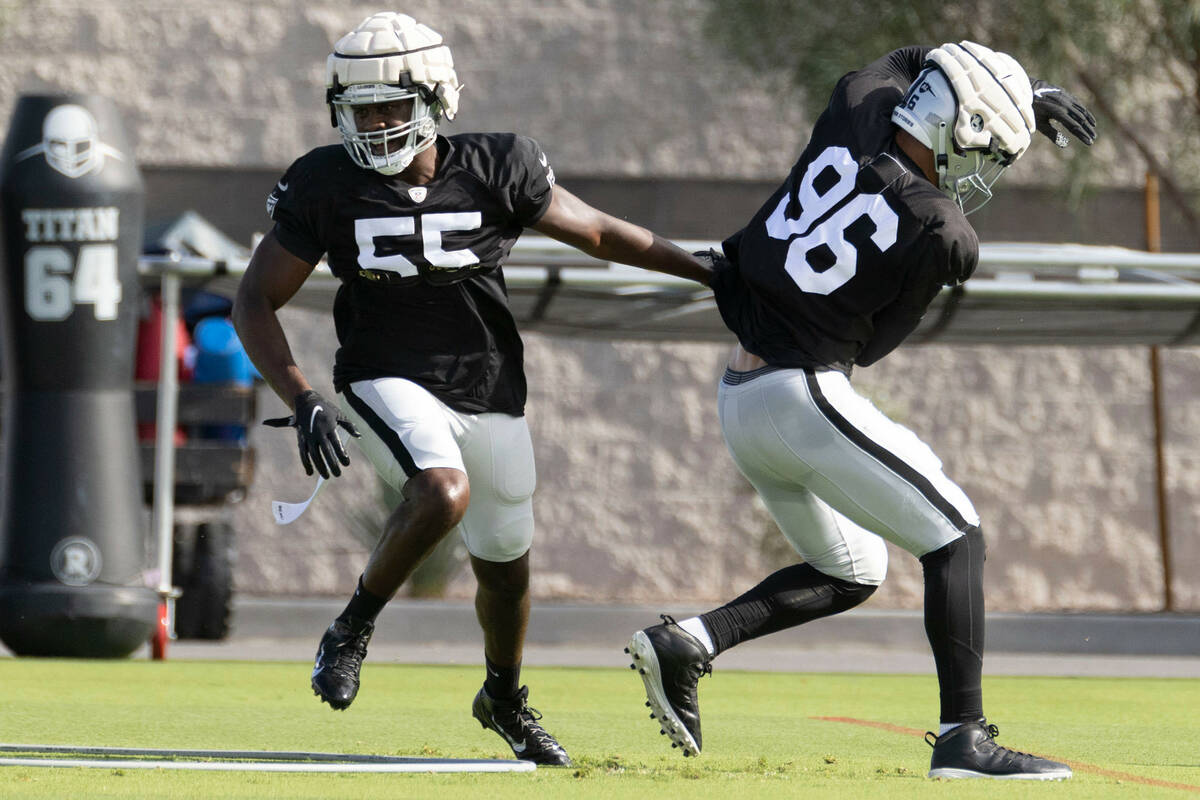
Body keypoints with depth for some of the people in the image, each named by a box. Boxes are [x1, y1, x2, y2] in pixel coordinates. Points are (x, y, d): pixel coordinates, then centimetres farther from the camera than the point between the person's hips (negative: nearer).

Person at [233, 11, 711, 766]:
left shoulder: (496, 170, -10)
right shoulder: (326, 187, -12)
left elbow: (597, 231, 3)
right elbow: (256, 302, -6)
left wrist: (713, 270, 2)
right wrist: (302, 400, -19)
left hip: (491, 394, 3)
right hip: (390, 385, -3)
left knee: (506, 563, 15)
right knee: (443, 493, -33)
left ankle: (505, 700, 44)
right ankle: (353, 630, -11)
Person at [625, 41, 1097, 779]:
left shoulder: (860, 105, -2)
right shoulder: (941, 237, -16)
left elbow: (916, 65, 22)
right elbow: (871, 345, -2)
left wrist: (1027, 98, 20)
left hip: (740, 398, 8)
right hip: (805, 394, -8)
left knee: (850, 574, 20)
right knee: (956, 540, 0)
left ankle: (688, 641, 7)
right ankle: (962, 737, -8)